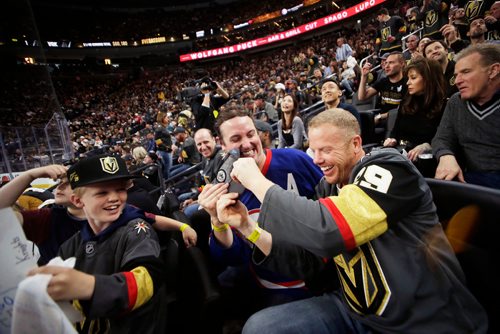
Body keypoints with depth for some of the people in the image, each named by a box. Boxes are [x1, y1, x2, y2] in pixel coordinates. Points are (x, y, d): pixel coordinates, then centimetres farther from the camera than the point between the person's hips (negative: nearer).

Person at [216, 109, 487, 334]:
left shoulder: (389, 168, -16)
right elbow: (304, 260, 0)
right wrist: (248, 227, -13)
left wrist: (258, 182, -22)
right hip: (356, 311, 6)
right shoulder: (327, 188, 2)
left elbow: (327, 230, -32)